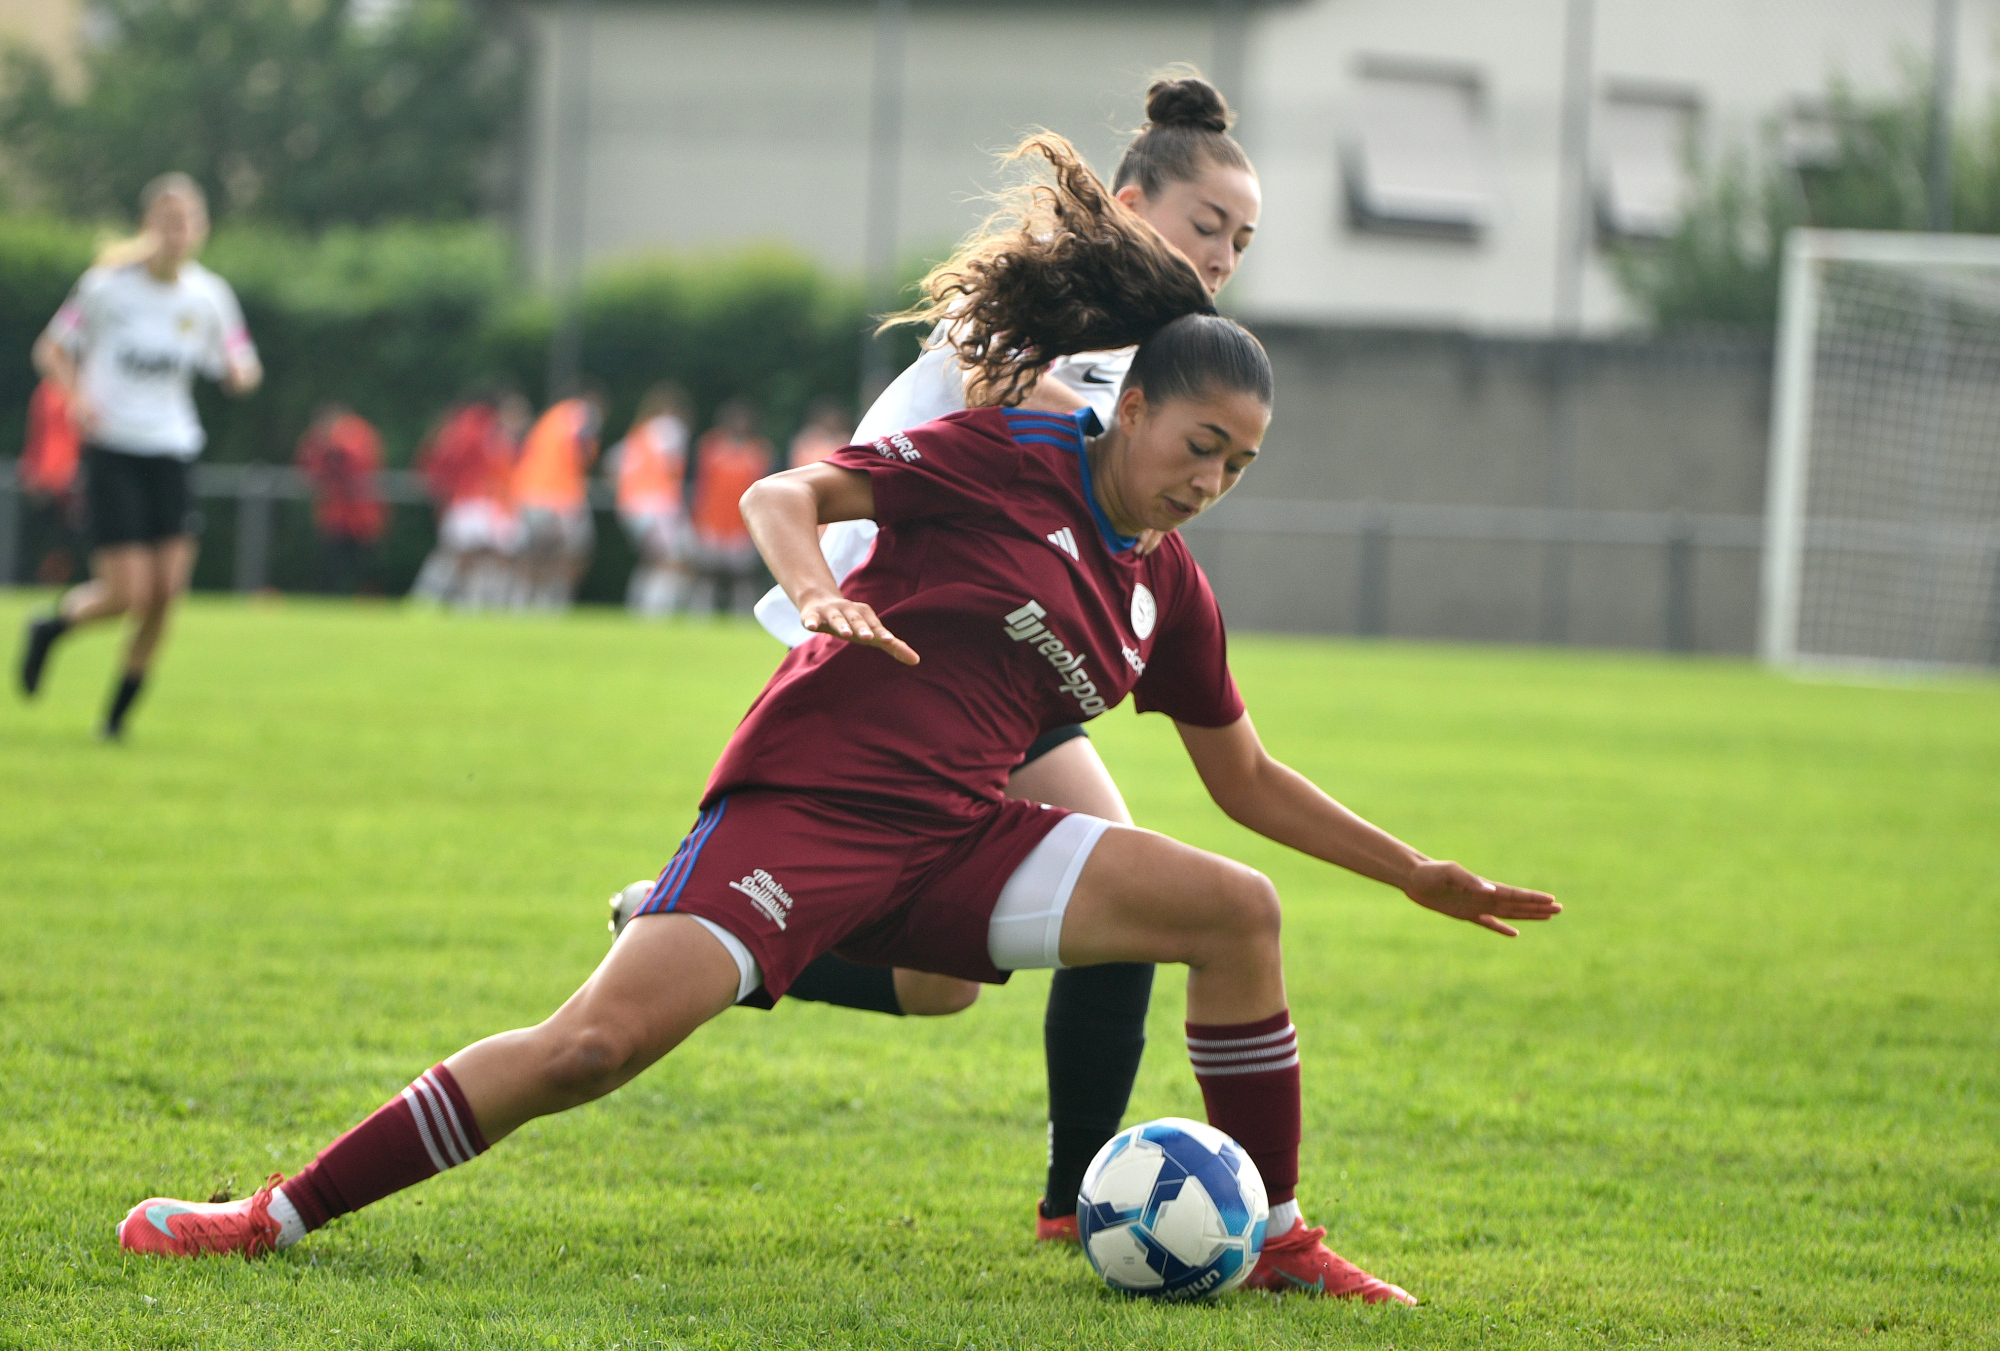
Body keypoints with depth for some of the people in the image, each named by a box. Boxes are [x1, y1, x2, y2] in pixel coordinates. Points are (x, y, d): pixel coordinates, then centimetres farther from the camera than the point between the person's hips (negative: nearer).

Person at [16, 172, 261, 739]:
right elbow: (50, 351, 1)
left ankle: (119, 712, 10)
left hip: (172, 453, 3)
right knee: (128, 594, -12)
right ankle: (49, 628, 20)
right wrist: (78, 393, -18)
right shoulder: (109, 286, -7)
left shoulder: (208, 296, 2)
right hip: (113, 452, -3)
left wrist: (243, 370, -14)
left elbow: (238, 372, 10)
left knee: (166, 591, -7)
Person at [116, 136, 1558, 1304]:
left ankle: (1276, 1238, 4)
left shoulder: (1170, 592, 14)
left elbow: (1247, 777, 25)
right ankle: (279, 1215, -16)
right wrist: (815, 589, -30)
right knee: (602, 1039, -23)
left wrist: (1416, 873, 23)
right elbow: (785, 493, -9)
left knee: (1238, 910, -9)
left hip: (953, 839, 6)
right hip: (807, 800, -6)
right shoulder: (1005, 462, -3)